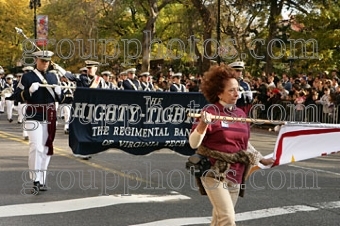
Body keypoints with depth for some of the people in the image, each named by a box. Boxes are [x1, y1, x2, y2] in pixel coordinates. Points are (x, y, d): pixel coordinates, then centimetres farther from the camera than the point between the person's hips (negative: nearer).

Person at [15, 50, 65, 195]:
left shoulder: (54, 77, 13)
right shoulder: (27, 77, 0)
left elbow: (60, 100, 15)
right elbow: (18, 97, -4)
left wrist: (59, 92, -7)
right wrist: (30, 90, -20)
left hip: (50, 118, 5)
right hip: (34, 117, -5)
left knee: (47, 149, 8)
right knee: (36, 147, -14)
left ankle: (42, 181, 17)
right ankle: (35, 181, -9)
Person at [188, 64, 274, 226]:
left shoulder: (240, 113, 8)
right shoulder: (211, 112, -11)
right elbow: (193, 144, -18)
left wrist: (261, 159, 26)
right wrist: (202, 124, -33)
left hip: (235, 175, 6)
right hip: (214, 173, -6)